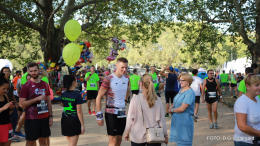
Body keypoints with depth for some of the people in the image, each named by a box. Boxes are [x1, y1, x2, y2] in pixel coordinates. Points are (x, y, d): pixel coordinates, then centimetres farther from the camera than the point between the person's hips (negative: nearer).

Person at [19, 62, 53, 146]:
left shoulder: (45, 84, 8)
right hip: (31, 119, -5)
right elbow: (21, 104, -13)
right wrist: (37, 98, -19)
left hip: (45, 117, 5)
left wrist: (50, 116, 9)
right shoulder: (26, 86, -8)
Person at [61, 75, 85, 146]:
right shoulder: (77, 95, -17)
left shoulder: (63, 95, 1)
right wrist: (82, 125, -11)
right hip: (74, 121, -6)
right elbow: (79, 112, -17)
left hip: (65, 120, 6)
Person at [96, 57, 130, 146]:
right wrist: (99, 115, -14)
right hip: (111, 113, -6)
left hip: (122, 113, 6)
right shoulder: (109, 79, -14)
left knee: (119, 139, 11)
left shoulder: (126, 79, 4)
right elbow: (99, 97, -12)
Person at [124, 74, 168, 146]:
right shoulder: (157, 100, -6)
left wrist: (127, 132, 9)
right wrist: (165, 135, 10)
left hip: (138, 137, -1)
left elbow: (130, 118, -4)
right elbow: (161, 120, -2)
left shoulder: (135, 99, -10)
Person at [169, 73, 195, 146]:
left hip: (185, 121, -9)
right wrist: (172, 106, 2)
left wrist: (172, 110, -5)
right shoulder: (181, 90, 10)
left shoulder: (190, 93, -18)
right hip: (177, 120, 9)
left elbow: (182, 108, -22)